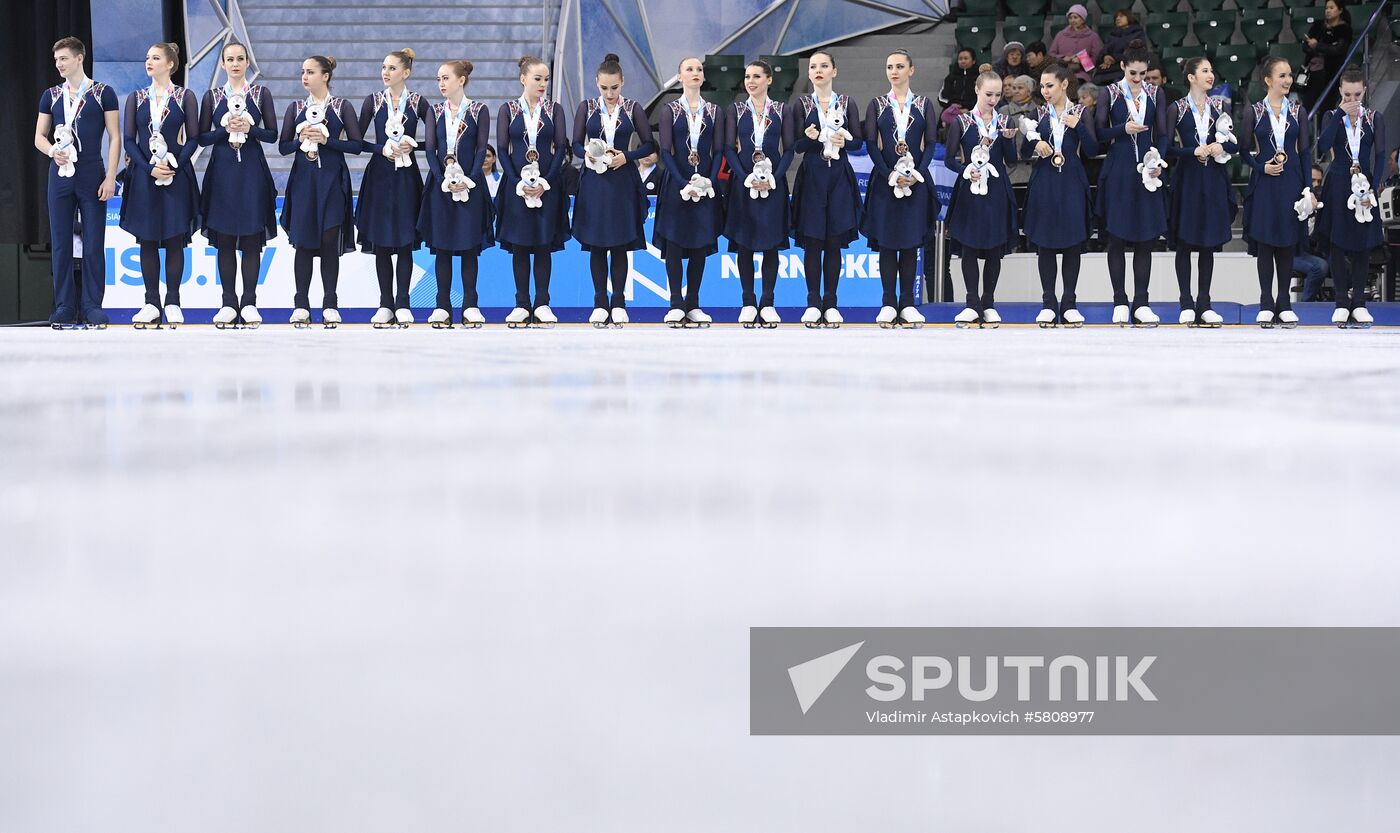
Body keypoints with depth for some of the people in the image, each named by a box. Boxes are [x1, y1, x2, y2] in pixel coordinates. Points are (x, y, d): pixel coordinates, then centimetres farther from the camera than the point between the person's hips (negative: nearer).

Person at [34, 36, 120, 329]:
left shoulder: (103, 93, 1)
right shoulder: (51, 96, 11)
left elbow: (115, 137, -1)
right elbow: (39, 136, 13)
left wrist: (110, 177, -9)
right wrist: (52, 151, -10)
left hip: (92, 176, -3)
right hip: (60, 174, 3)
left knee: (93, 245, -2)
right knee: (61, 244, 3)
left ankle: (92, 307, 3)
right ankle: (64, 307, 7)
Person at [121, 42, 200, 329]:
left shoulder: (185, 97, 2)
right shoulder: (136, 98, 8)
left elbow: (193, 138, 0)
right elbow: (129, 139, 4)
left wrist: (174, 165, -14)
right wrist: (149, 168, -10)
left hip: (176, 175, -2)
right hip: (143, 176, 2)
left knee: (174, 239, -1)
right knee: (147, 240, 2)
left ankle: (173, 304, 4)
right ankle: (152, 303, 6)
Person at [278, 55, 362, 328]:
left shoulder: (342, 106, 3)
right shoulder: (296, 108, 10)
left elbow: (357, 144, -3)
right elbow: (283, 146, 7)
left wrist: (326, 140, -12)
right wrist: (302, 140, -11)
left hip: (332, 180, -2)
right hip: (303, 179, 2)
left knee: (330, 240, -4)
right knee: (303, 241, -1)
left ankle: (330, 306, 1)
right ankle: (301, 306, 3)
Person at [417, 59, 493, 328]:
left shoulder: (479, 111, 3)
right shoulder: (434, 112, 9)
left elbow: (482, 149, -3)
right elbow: (429, 149, 2)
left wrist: (469, 180, -15)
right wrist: (444, 180, -12)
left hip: (471, 185, -2)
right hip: (440, 185, 2)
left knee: (469, 246, 0)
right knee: (442, 247, 1)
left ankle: (470, 306, 4)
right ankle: (443, 306, 4)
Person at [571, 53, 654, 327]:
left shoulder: (633, 108, 3)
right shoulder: (587, 107, 5)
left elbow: (648, 145, 3)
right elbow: (576, 144, 5)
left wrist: (626, 156, -12)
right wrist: (587, 154, -16)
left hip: (623, 182, -1)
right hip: (594, 181, 1)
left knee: (620, 245, 1)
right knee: (596, 245, 2)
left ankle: (618, 303, 7)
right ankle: (600, 303, 9)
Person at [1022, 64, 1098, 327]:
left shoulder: (1081, 113, 3)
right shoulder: (1038, 114, 8)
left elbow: (1092, 150, -3)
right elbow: (1024, 152, 7)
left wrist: (1078, 126, -15)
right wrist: (1035, 145, -14)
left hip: (1072, 184, -1)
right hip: (1044, 184, 1)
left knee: (1073, 244, 0)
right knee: (1045, 244, 0)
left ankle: (1069, 304, 6)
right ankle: (1048, 304, 6)